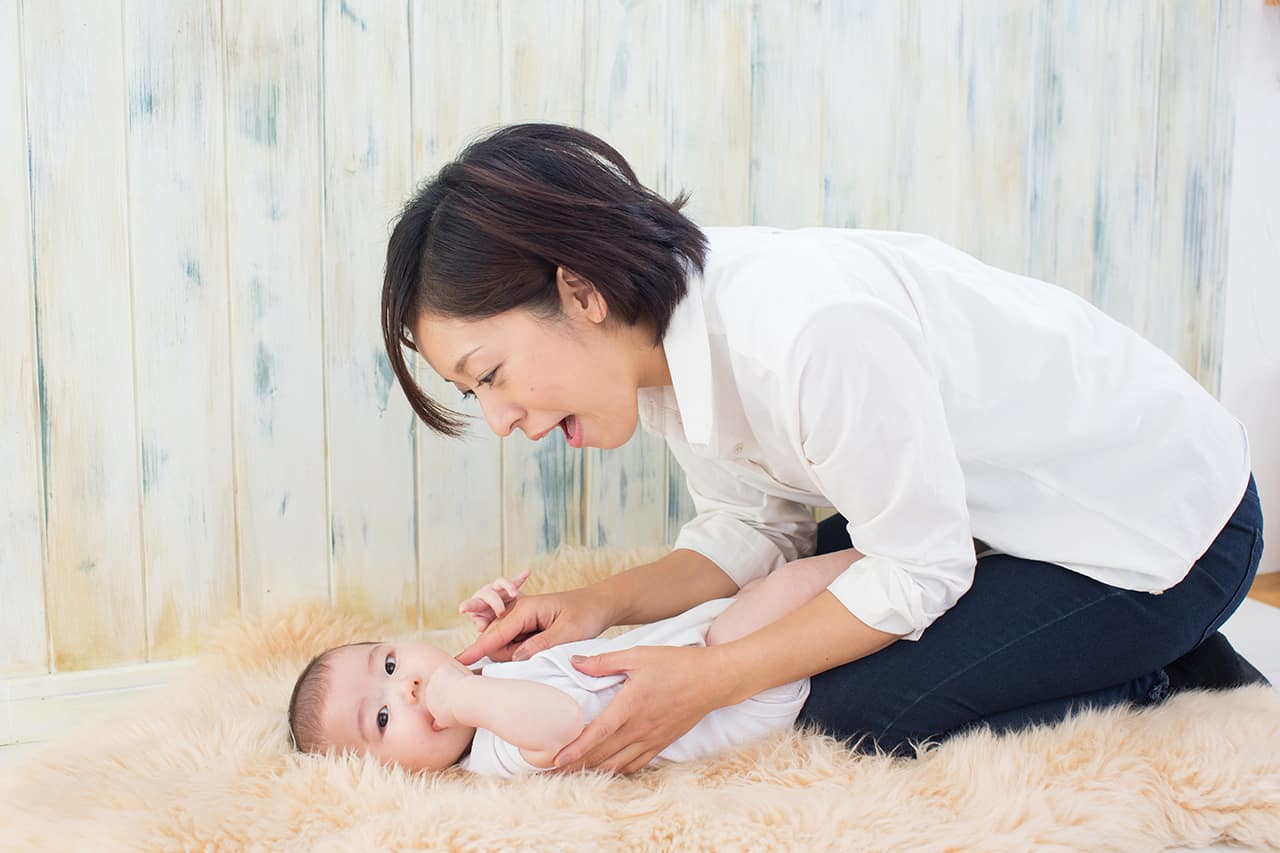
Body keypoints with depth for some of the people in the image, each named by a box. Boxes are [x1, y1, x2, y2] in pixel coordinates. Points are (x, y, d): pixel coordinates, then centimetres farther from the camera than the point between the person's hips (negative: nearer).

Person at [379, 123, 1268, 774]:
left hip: (1159, 526, -9)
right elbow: (751, 529, 1)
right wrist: (603, 604, -14)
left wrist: (706, 679, -25)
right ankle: (1147, 647, 16)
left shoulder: (805, 324, -37)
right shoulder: (665, 330, -7)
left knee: (860, 709, -17)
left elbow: (918, 571, -26)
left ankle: (1163, 678, 5)